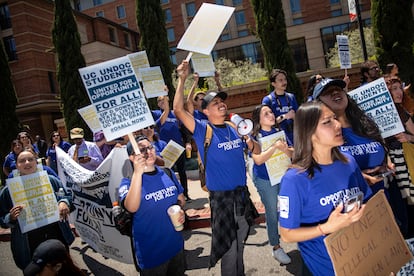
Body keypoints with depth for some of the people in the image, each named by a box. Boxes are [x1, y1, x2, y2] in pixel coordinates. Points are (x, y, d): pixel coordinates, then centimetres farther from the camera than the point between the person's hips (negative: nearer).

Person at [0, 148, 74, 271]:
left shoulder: (51, 180, -3)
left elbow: (68, 196, 7)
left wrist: (64, 202, -15)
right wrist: (11, 218, -21)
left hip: (58, 238, 2)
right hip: (29, 247, -1)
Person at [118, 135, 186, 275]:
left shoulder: (167, 173, -2)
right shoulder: (129, 181, -14)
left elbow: (181, 198, 12)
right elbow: (132, 207, -33)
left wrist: (181, 210, -9)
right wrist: (138, 173, -38)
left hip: (176, 244, 5)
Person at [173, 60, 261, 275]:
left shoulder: (235, 128, 6)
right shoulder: (203, 130, -10)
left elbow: (257, 151, 11)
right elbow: (179, 110, -23)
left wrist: (249, 140, -10)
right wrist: (182, 79, -28)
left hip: (242, 193, 6)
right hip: (220, 196, -5)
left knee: (240, 243, 22)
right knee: (228, 246, 6)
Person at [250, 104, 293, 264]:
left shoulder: (279, 131, 2)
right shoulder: (255, 137, -11)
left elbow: (292, 154, 0)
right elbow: (258, 160, -23)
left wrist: (285, 149, -23)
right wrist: (275, 147, -30)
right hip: (265, 180, -4)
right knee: (272, 213, 5)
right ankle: (276, 248, 20)